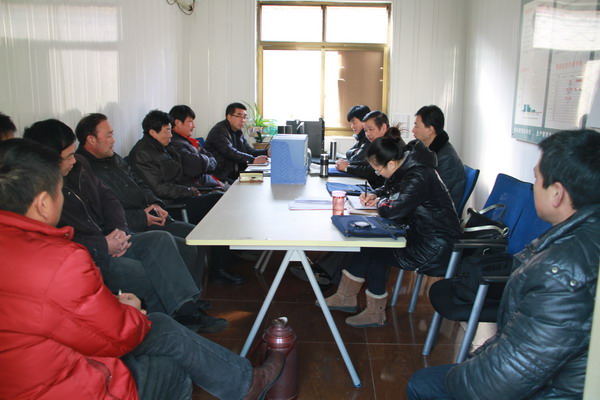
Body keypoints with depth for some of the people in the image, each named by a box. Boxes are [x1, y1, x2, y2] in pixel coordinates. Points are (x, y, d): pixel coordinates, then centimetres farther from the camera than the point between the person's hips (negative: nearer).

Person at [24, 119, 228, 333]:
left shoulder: (78, 165, 6)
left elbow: (106, 196, 15)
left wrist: (119, 229, -3)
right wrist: (103, 246, -19)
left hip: (107, 240, 8)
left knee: (161, 239, -11)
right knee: (151, 276, -24)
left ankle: (187, 310, -16)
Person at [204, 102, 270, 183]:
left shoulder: (238, 132, 19)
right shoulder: (219, 130, -10)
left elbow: (249, 151, 15)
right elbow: (229, 152, -24)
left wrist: (267, 152, -3)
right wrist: (253, 160, -32)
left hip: (234, 174, 9)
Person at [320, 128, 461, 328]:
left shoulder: (419, 177, -26)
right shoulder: (406, 167, 4)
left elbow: (392, 210, -32)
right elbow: (390, 188, 23)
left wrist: (380, 202, -9)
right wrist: (375, 195, 3)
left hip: (434, 250, -9)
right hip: (421, 234, 9)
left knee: (374, 251, -5)